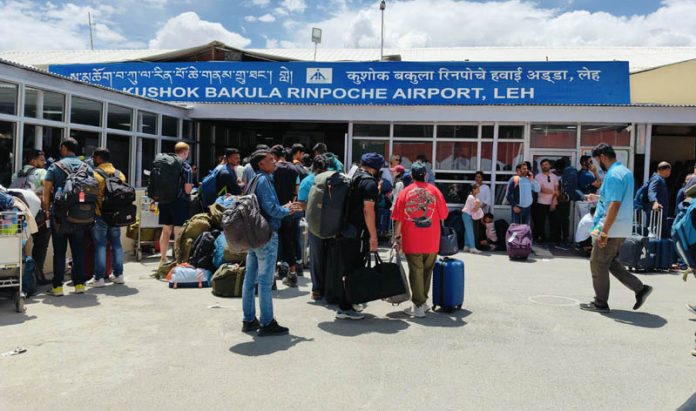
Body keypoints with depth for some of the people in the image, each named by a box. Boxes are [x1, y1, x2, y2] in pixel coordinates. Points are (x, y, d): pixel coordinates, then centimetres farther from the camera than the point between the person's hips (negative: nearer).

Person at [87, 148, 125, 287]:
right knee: (116, 244, 12)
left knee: (100, 246, -1)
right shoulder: (120, 174, 8)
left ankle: (99, 278, 1)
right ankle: (118, 275, 17)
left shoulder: (95, 174, -10)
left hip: (100, 215, -5)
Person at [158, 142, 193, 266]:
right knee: (178, 233, 1)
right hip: (180, 201, -5)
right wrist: (191, 186, 8)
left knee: (166, 231, 15)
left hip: (165, 201, 5)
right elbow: (187, 189, -13)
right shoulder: (185, 166, -10)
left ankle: (163, 259, 24)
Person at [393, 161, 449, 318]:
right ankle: (423, 301, 26)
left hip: (412, 241, -1)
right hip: (432, 241, 1)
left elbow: (398, 218, -4)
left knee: (416, 272, 4)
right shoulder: (434, 190, -1)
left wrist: (397, 237, 4)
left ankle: (418, 306, 5)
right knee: (427, 271, 16)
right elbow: (443, 215, 4)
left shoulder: (405, 192, -2)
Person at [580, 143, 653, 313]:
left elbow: (614, 205, -24)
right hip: (622, 229, 10)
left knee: (598, 264, 2)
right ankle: (640, 288, 17)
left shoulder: (613, 175, -18)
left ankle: (600, 303, 11)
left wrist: (604, 232, -24)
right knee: (611, 262, 20)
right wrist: (599, 197, 25)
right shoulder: (626, 172, 13)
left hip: (611, 229, -10)